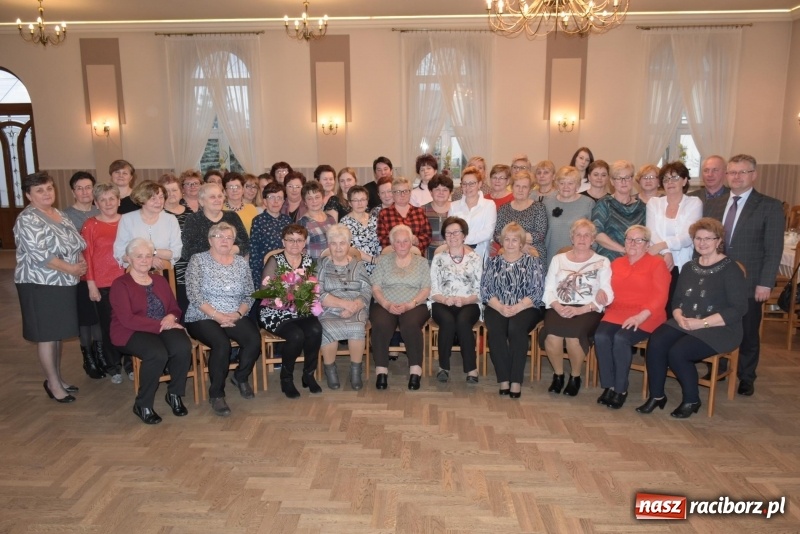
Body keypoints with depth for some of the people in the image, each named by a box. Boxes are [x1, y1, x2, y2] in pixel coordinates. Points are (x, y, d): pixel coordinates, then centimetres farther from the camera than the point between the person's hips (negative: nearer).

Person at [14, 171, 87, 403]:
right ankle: (53, 383, 12)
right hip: (40, 285, -8)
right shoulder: (27, 219, -14)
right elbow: (39, 255, -22)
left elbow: (77, 243, 16)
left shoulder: (59, 215, 12)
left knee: (59, 332, 15)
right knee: (47, 335, 1)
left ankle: (57, 378, 27)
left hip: (64, 283, 8)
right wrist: (71, 269, -17)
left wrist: (81, 262, -4)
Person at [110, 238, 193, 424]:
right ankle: (143, 404, -12)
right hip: (132, 332, -5)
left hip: (163, 328, 5)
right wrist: (160, 324, -19)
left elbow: (175, 308, 15)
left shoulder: (160, 281, 18)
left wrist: (171, 317, -10)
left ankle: (174, 394, -5)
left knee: (183, 347, -29)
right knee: (158, 354, -35)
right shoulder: (120, 284, -2)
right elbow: (127, 320, -14)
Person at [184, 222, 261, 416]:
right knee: (222, 343, -33)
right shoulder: (198, 260, -1)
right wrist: (217, 316, -18)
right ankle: (216, 394, -12)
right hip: (203, 318, -3)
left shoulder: (241, 262, 10)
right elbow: (194, 295, -11)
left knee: (254, 339, -25)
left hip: (236, 317, 4)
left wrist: (238, 314, -11)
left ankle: (241, 377, 5)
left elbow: (249, 295, 8)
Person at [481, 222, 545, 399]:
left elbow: (537, 291, -1)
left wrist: (517, 308, -15)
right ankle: (504, 379, -25)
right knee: (495, 330, -30)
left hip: (526, 309, -1)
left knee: (516, 329, -32)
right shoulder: (493, 262, 16)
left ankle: (516, 381, -28)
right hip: (497, 308, 2)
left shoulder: (533, 262, 10)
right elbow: (485, 289, 5)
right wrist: (500, 307, -12)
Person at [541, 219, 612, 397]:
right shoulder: (558, 259, 17)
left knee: (573, 333, -33)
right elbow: (548, 290, 9)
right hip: (560, 309, 2)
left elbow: (607, 296, -2)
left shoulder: (602, 262, 9)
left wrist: (580, 309, -15)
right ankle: (558, 374, -3)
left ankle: (575, 376, -5)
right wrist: (557, 306, -12)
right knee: (552, 333, -30)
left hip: (589, 311, -2)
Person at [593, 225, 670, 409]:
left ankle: (621, 389, -14)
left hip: (645, 318, -4)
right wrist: (601, 292, 1)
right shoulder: (616, 263, 20)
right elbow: (609, 288, 26)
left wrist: (641, 316, -20)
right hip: (616, 313, 4)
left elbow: (660, 296, -6)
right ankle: (608, 386, -15)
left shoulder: (656, 264, 4)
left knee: (621, 339, -31)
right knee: (600, 336, -27)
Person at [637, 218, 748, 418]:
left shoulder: (730, 269, -5)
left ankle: (691, 400, -3)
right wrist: (679, 317, -10)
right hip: (685, 324, 5)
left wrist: (702, 323, -20)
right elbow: (676, 300, 14)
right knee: (655, 343, -23)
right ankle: (656, 395, -8)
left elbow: (738, 309, -12)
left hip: (718, 329, -5)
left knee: (677, 352, -28)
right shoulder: (689, 267, 14)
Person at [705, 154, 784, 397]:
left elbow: (774, 249, -7)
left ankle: (746, 378, 27)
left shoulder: (770, 206, -3)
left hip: (749, 283, -3)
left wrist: (765, 283, -13)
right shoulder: (715, 205, 9)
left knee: (747, 333, 10)